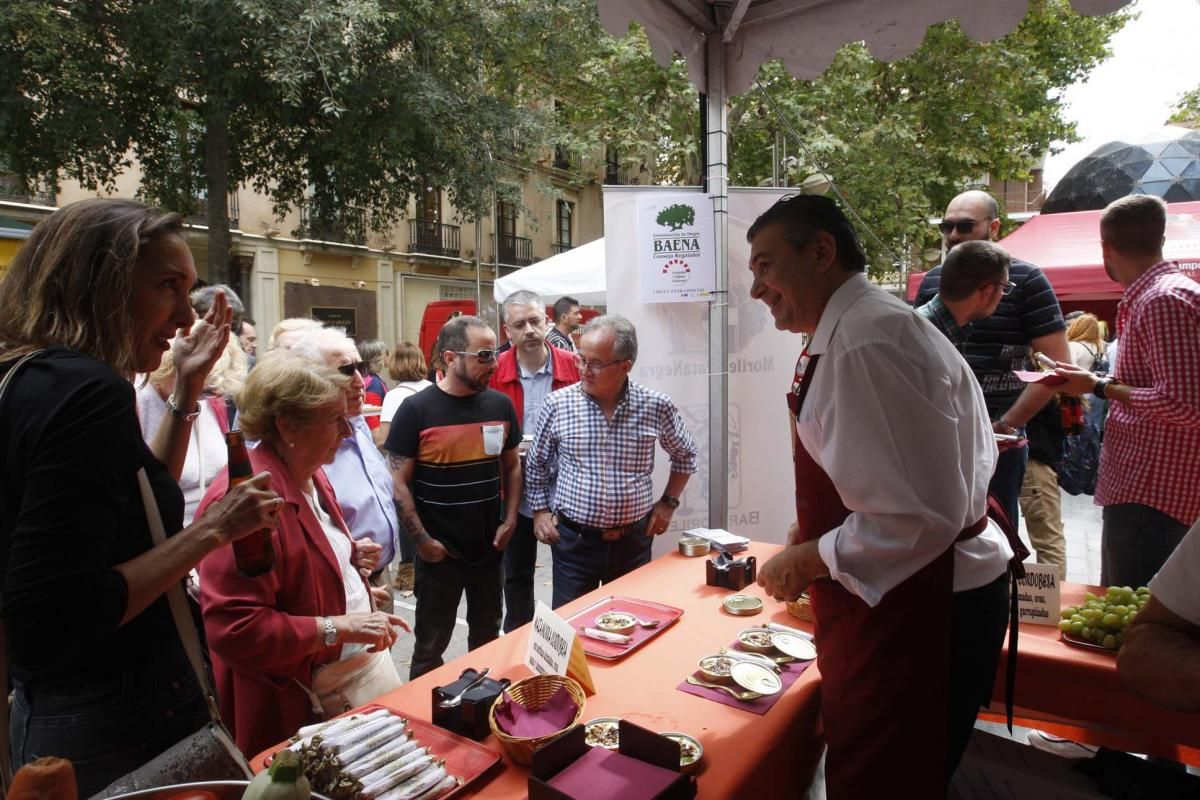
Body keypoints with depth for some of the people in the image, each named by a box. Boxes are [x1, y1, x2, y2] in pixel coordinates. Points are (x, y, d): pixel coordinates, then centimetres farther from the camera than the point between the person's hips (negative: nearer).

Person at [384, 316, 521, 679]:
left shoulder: (501, 405, 0)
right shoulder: (416, 410, -13)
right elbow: (399, 482, -10)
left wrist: (509, 520, 1)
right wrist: (423, 540, -13)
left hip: (490, 546, 4)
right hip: (439, 550, -4)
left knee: (488, 636, 22)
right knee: (431, 644, 14)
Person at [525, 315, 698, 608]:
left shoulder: (656, 406, -7)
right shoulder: (557, 404, -8)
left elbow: (685, 455, 11)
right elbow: (536, 463, 8)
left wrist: (668, 503, 6)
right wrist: (540, 510, 2)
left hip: (634, 540, 1)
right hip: (574, 540, 0)